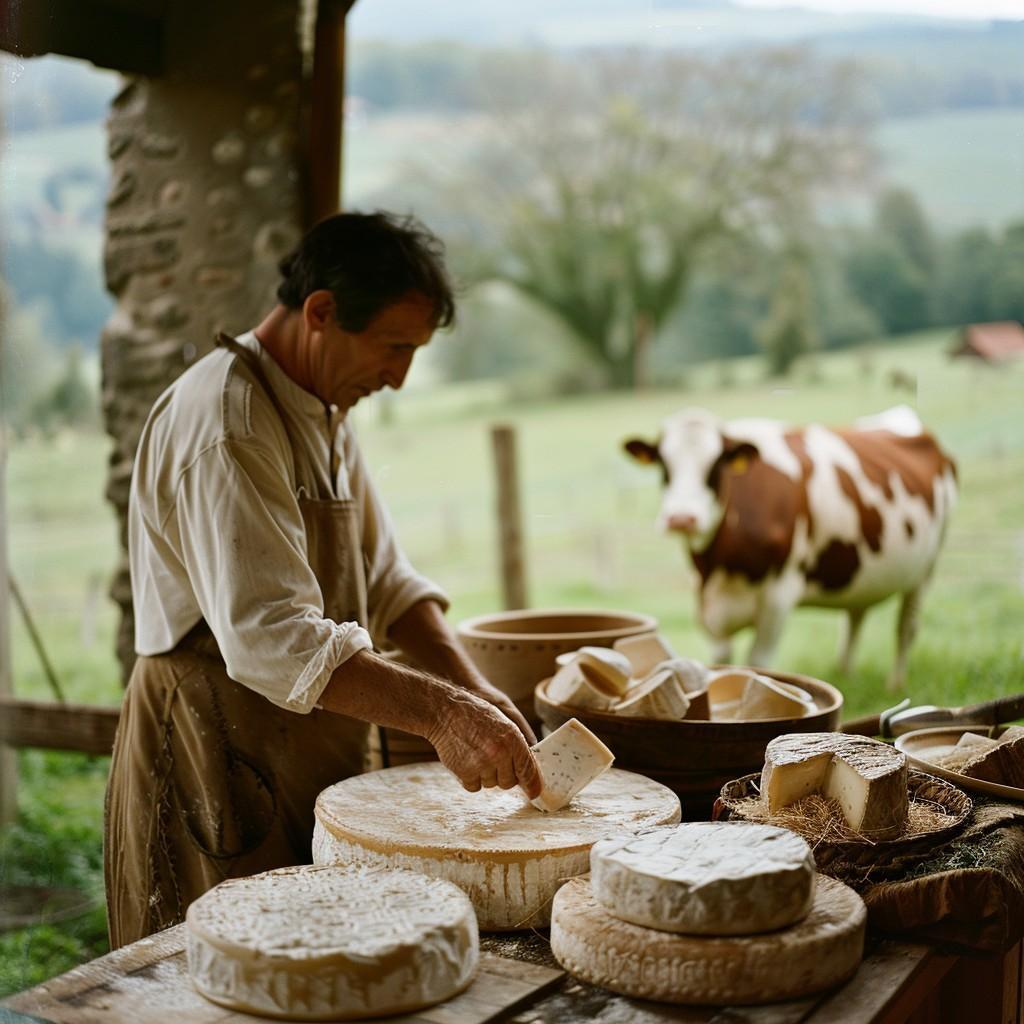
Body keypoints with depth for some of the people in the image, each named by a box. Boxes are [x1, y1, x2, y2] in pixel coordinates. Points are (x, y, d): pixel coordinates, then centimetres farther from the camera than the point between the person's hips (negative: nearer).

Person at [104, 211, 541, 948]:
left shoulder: (324, 415, 10)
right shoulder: (223, 424, -22)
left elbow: (386, 581, 11)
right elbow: (272, 639, -31)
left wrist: (470, 688, -4)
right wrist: (439, 713, -36)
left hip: (312, 769, 9)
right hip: (217, 764, -9)